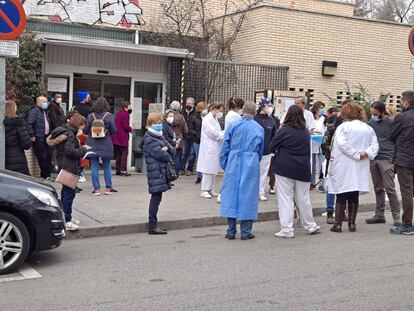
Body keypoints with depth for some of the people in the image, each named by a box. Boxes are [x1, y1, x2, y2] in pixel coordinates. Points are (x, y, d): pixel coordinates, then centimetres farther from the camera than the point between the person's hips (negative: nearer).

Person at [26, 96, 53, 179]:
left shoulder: (45, 112, 18)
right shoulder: (34, 111, -11)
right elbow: (29, 124, -21)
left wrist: (49, 134, 16)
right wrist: (32, 136, -20)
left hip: (46, 138, 9)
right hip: (38, 139, -9)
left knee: (49, 156, 11)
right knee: (42, 158, -7)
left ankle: (47, 175, 21)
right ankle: (45, 176, 1)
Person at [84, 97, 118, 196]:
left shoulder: (91, 116, -4)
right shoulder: (109, 115, -7)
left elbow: (86, 130, -1)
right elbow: (113, 130, -7)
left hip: (92, 144, 1)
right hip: (106, 144, -1)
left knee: (94, 167, 6)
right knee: (107, 166, 11)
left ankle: (96, 188, 6)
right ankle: (108, 188, 16)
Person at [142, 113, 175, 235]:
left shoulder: (160, 137, 19)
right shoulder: (149, 139, -10)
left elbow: (173, 150, 13)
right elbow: (160, 154, -19)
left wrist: (167, 148, -9)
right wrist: (169, 157, 1)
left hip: (162, 171, 9)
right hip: (156, 172, -9)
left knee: (157, 197, 11)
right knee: (156, 197, -7)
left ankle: (153, 224, 18)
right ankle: (152, 226, -3)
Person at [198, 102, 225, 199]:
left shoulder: (215, 119, 16)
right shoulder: (207, 119, -13)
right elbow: (213, 133, -17)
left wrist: (223, 133, 1)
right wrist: (225, 134, -9)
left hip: (215, 148, 9)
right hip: (209, 148, -9)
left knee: (213, 170, 11)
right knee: (208, 170, -6)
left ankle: (210, 189, 18)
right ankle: (204, 191, 0)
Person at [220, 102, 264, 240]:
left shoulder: (233, 125, 1)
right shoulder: (259, 129, 6)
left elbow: (225, 147, 1)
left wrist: (224, 166, 10)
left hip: (233, 164, 0)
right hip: (251, 165, 0)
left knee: (231, 193, 6)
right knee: (248, 195, 6)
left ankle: (231, 231, 9)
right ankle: (246, 231, 8)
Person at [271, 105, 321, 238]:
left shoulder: (284, 131, -12)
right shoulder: (306, 132, 5)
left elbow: (272, 147, -6)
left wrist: (278, 152, 13)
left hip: (285, 169, -5)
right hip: (303, 169, 5)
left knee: (285, 199, 1)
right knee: (303, 199, 16)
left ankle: (287, 229, 1)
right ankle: (310, 225, 27)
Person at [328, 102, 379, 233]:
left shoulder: (343, 127, -8)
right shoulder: (368, 128, 9)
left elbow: (342, 144, -20)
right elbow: (375, 145, 2)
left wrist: (356, 154, -15)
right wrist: (366, 153, -11)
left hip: (344, 168, -4)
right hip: (360, 169, 4)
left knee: (341, 196, 1)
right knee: (354, 196, 11)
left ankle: (338, 224, 2)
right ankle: (352, 223, 13)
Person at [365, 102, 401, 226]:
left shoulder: (391, 123, -3)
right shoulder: (371, 123, 12)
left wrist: (394, 159, -9)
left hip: (386, 159, -5)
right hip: (373, 159, 5)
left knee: (390, 189, -6)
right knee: (378, 188, 11)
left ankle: (396, 216, 2)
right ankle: (379, 214, 18)